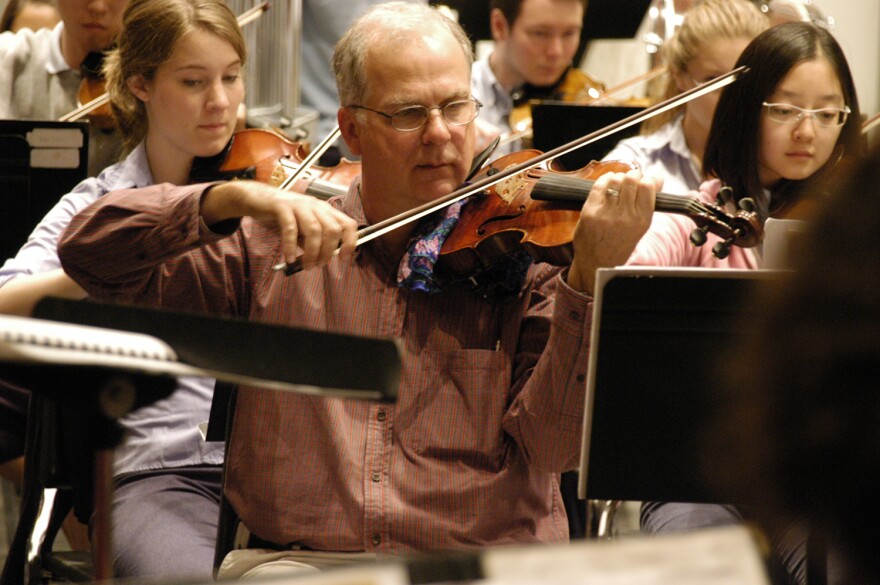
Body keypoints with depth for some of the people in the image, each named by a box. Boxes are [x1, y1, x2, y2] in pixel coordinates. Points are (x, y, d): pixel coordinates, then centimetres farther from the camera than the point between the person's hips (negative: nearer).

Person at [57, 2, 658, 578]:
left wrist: (590, 274, -19)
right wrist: (236, 199, -13)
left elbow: (550, 447, -7)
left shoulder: (523, 254, 5)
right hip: (295, 556, 0)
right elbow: (88, 250, 2)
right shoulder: (268, 249, 9)